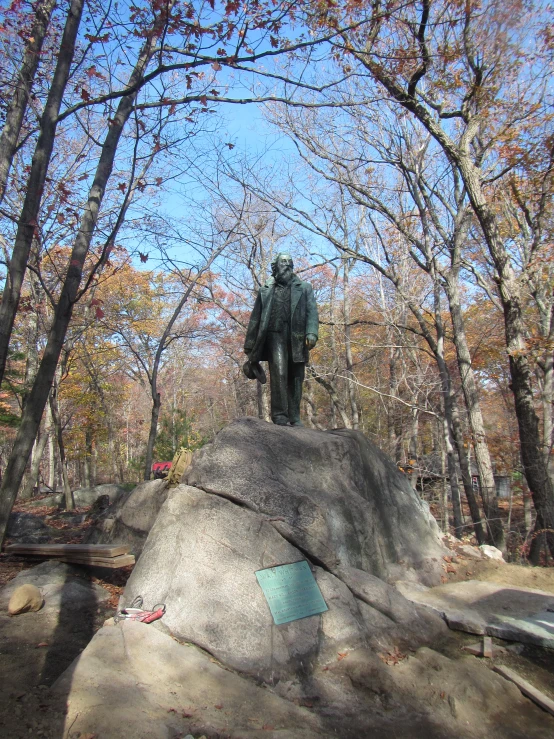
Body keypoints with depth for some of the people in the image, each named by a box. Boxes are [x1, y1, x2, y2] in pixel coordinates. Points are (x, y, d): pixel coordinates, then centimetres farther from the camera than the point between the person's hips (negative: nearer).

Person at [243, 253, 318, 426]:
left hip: (297, 338, 1)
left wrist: (311, 333, -12)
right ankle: (279, 415, -16)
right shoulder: (266, 291, 19)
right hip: (275, 335, -1)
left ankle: (295, 418, 5)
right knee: (279, 373, -17)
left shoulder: (304, 288, 18)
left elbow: (312, 312, 6)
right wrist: (250, 346, 10)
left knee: (295, 379, 1)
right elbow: (255, 319, 17)